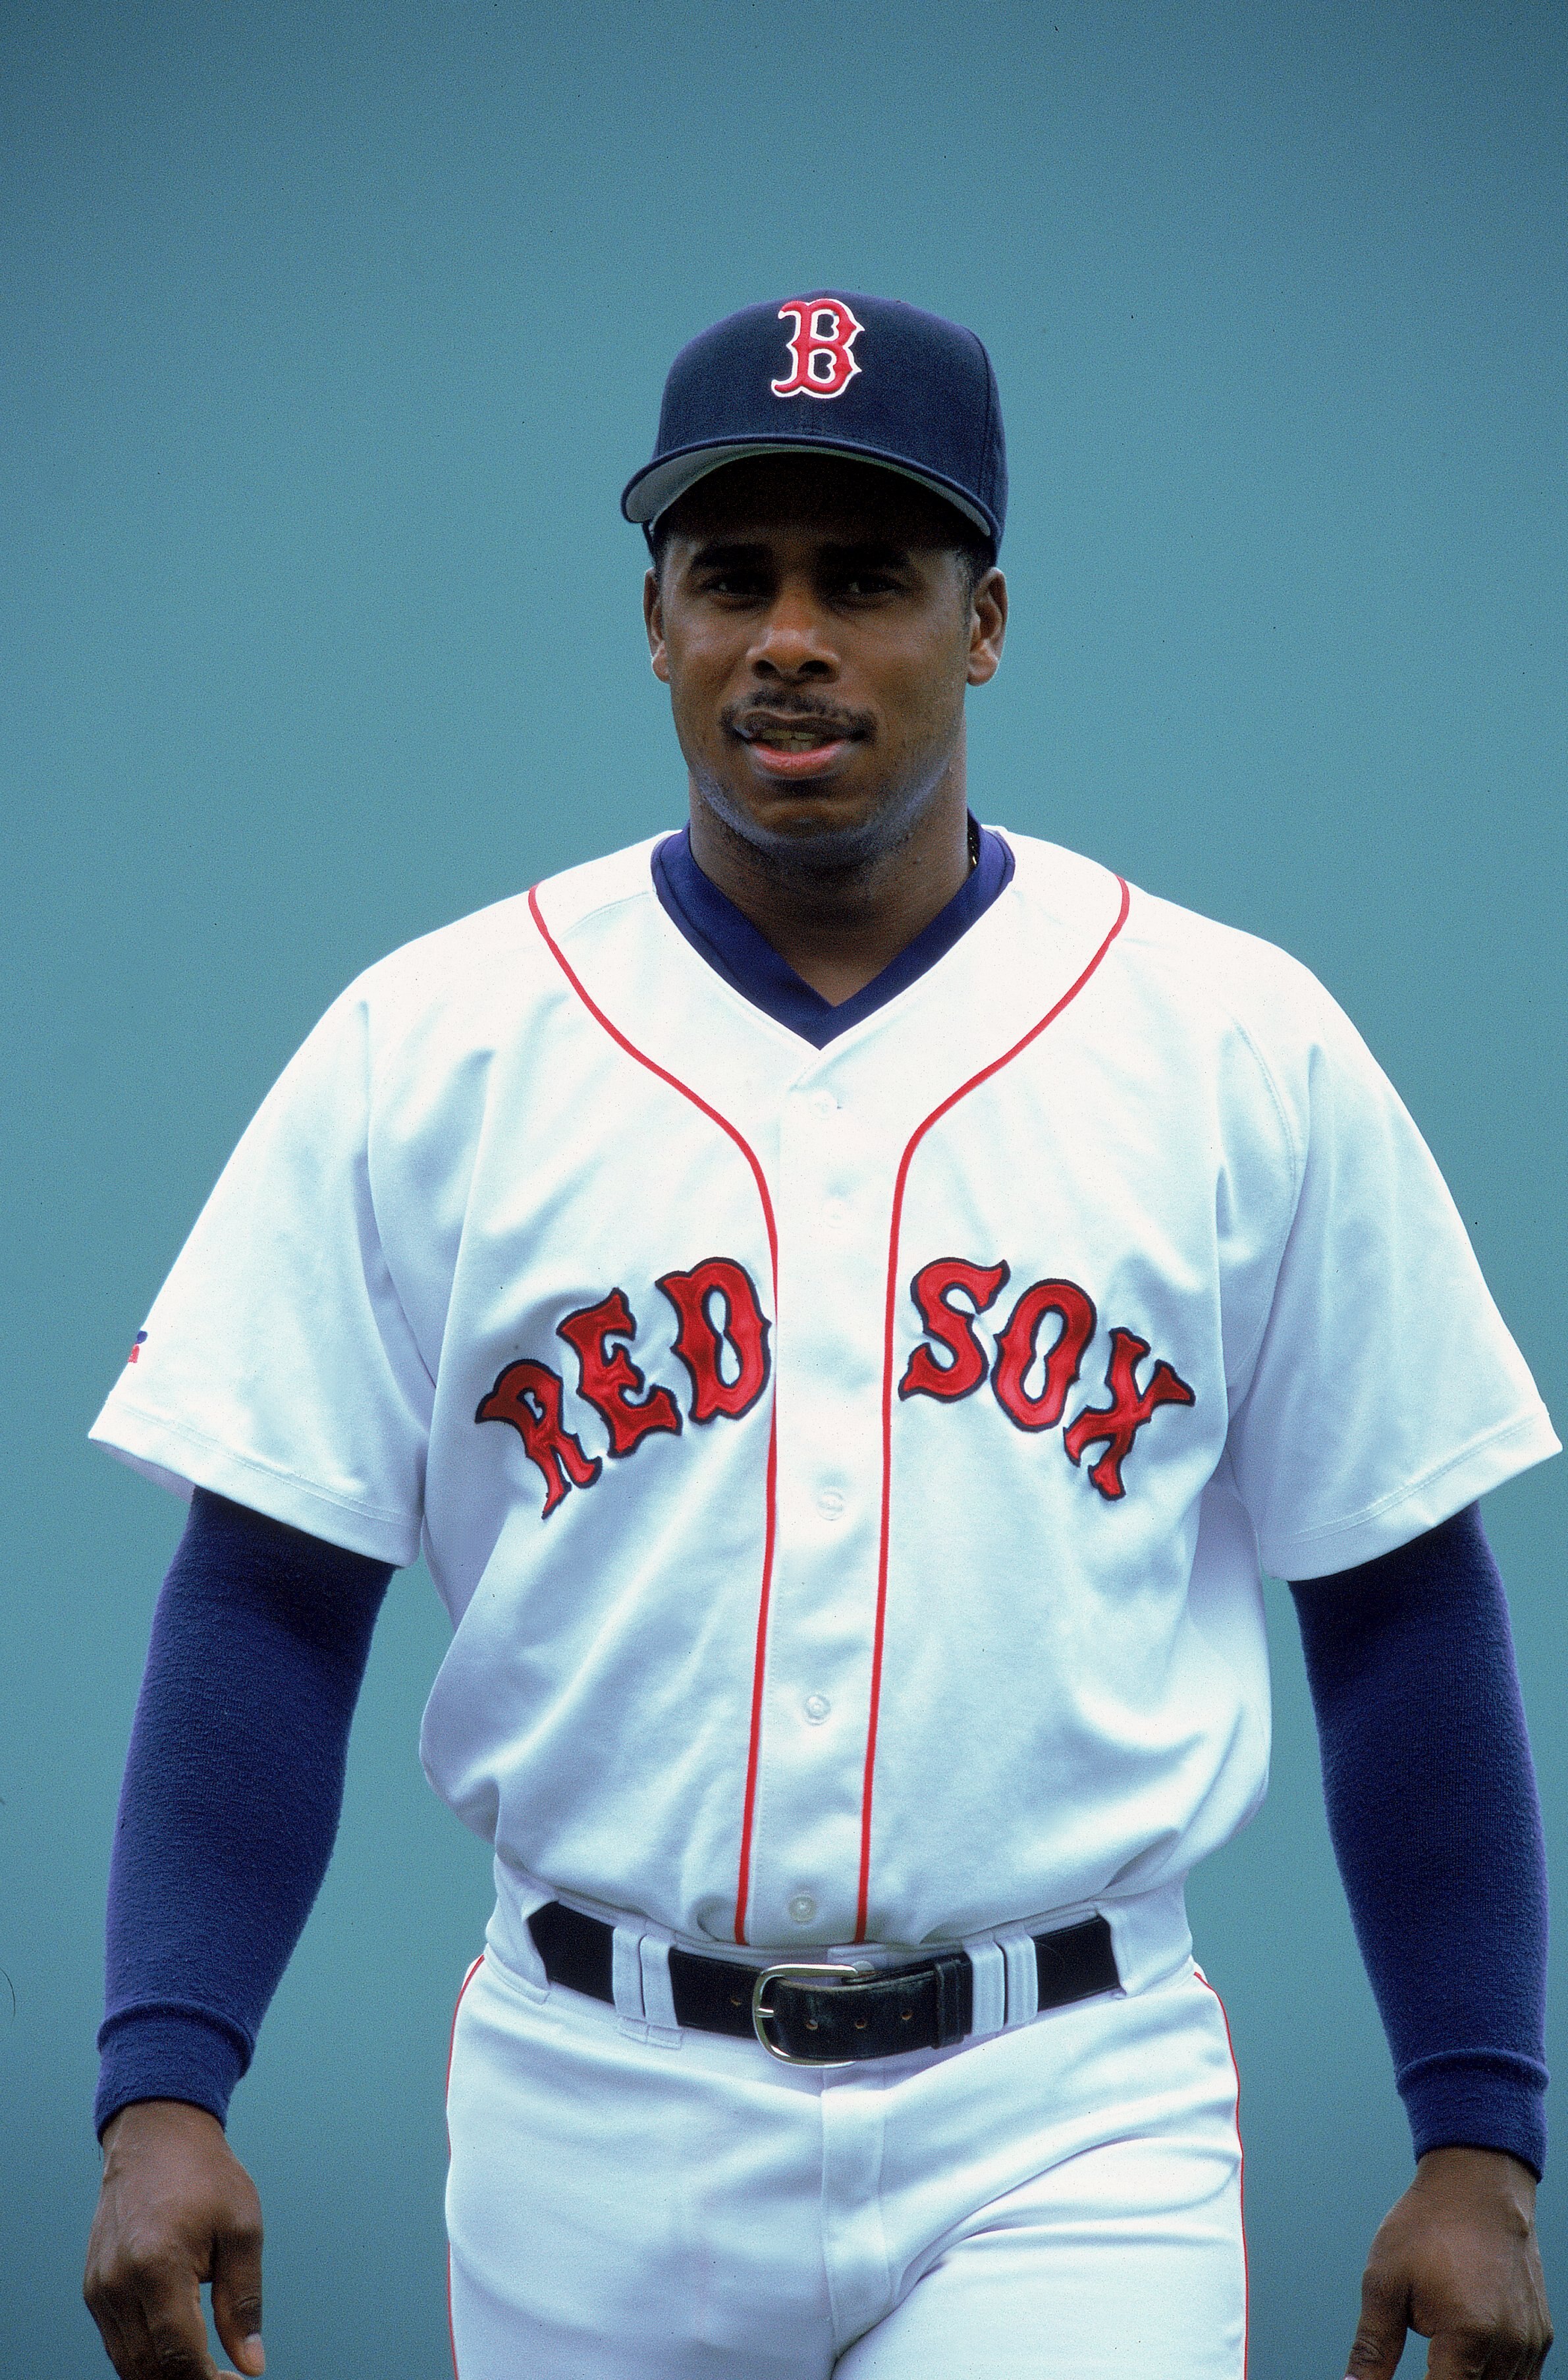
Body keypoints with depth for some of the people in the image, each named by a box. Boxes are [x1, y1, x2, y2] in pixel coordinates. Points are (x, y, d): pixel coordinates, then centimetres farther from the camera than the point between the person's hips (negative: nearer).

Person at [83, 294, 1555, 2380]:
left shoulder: (1247, 1053, 2)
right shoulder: (426, 1052, 2)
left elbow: (1397, 1602, 5)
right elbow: (270, 1600, 1)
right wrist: (165, 2091, -10)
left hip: (1067, 2125, -1)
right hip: (599, 2120, 1)